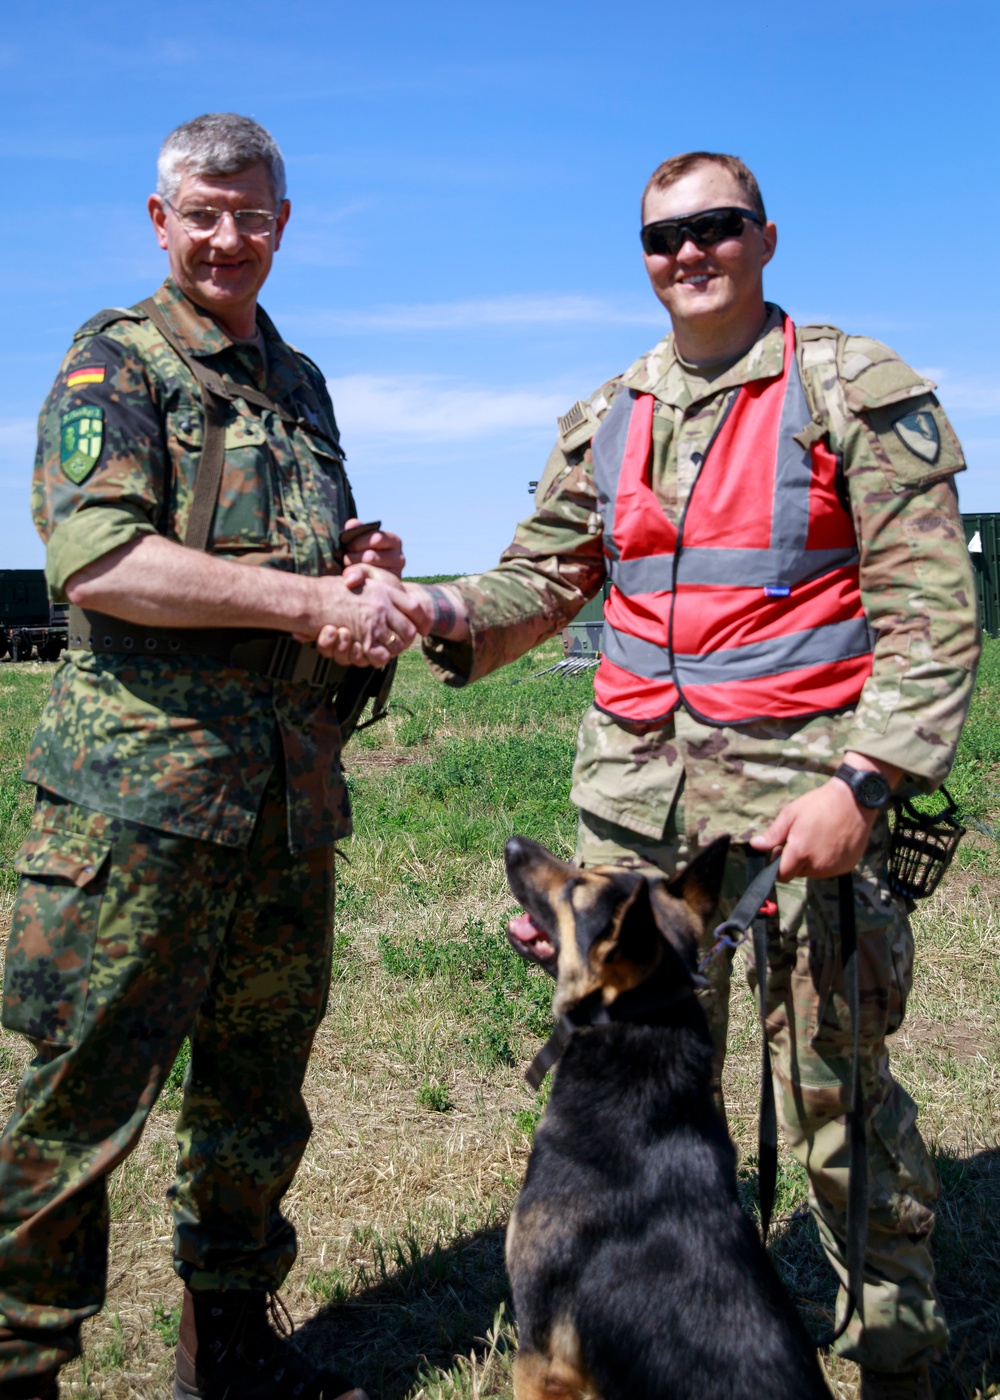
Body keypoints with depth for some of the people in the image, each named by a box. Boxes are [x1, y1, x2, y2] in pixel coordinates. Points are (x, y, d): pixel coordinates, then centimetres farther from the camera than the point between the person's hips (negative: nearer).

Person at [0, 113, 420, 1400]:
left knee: (259, 1091, 16)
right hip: (138, 786, -7)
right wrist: (310, 600, -18)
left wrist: (368, 567, 5)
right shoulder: (113, 359, -1)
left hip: (290, 797, 7)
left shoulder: (299, 380, 20)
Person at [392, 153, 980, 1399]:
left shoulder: (857, 393, -2)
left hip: (804, 787, -4)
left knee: (834, 1091, 4)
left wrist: (860, 784, -18)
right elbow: (543, 575, 15)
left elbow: (932, 612, -7)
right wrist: (449, 612, -7)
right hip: (635, 789, 5)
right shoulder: (603, 423, 13)